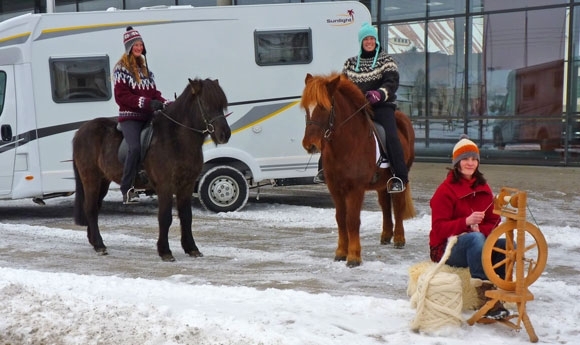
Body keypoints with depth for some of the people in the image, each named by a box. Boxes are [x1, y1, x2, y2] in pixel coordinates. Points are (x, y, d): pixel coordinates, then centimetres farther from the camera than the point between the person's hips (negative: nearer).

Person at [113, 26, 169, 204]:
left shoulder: (144, 67, 21)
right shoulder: (121, 68, -1)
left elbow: (153, 92, 18)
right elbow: (122, 96, -11)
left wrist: (165, 103, -3)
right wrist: (146, 103, -19)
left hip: (148, 116, 7)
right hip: (130, 116, -7)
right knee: (135, 147, -27)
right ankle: (127, 189, -21)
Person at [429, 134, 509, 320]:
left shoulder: (483, 188, 11)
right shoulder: (445, 190, -8)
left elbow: (493, 221, 7)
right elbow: (439, 228, -14)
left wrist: (481, 230, -17)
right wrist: (466, 222, -29)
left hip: (474, 246, 6)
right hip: (447, 247, -6)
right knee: (475, 238, -38)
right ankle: (486, 297, -42)